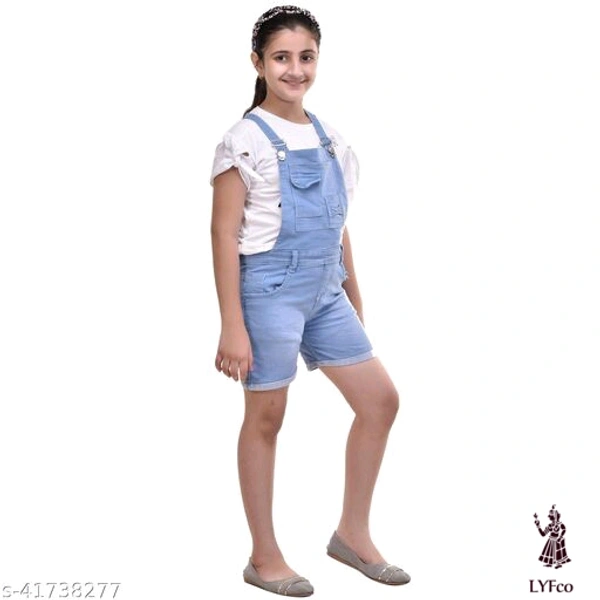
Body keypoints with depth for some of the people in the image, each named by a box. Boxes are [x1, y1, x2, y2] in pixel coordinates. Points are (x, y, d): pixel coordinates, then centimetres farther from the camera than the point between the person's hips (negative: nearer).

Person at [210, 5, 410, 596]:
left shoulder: (329, 138, 9)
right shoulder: (245, 140, -10)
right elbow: (224, 233, -12)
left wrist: (355, 302, 17)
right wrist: (231, 326, -16)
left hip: (327, 292, 7)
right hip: (271, 292, -7)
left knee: (381, 400, 6)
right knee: (266, 418, 3)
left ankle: (353, 533, 21)